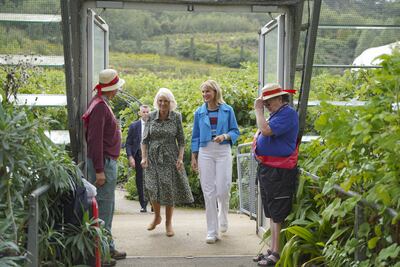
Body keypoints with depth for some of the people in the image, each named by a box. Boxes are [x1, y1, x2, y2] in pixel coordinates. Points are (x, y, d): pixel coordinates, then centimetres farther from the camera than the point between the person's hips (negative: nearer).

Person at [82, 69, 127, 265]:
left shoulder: (103, 104, 15)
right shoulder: (99, 106, -16)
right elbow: (94, 140, -22)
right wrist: (99, 170, -23)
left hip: (108, 162, 11)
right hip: (104, 162, -11)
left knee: (107, 207, 16)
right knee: (103, 207, -6)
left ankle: (108, 248, 25)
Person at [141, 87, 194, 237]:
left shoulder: (176, 117, -2)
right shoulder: (151, 117, 0)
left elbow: (181, 140, 1)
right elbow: (145, 139, 4)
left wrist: (180, 158, -8)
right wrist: (144, 157, -6)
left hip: (170, 157, -1)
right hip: (153, 157, 1)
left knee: (169, 189, 1)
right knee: (153, 188, -6)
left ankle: (168, 223, 15)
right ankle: (156, 217, 19)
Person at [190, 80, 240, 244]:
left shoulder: (227, 110, 4)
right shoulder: (199, 112, 9)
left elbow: (235, 131, 6)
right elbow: (195, 136, 12)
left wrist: (225, 136, -15)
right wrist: (194, 157, 6)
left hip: (223, 152, -1)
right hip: (205, 152, 2)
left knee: (223, 189, -6)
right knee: (208, 192, 0)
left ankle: (223, 217, 29)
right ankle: (212, 232, 8)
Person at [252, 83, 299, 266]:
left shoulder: (288, 113, -14)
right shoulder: (276, 113, 18)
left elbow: (266, 130, -26)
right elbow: (262, 130, 27)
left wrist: (258, 110, -13)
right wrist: (257, 141, 5)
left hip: (279, 171, -10)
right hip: (266, 169, 11)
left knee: (278, 216, -5)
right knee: (272, 214, 16)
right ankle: (272, 250, 25)